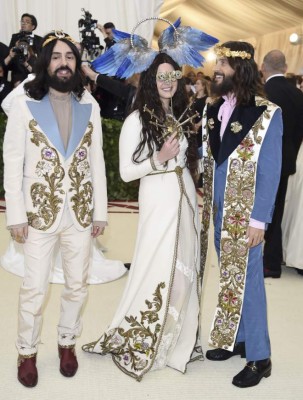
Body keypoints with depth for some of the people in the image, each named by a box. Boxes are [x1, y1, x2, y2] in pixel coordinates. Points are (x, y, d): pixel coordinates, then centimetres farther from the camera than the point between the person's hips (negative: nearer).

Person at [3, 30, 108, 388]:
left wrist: (100, 211, 4)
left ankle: (67, 342, 35)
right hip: (40, 212, -3)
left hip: (80, 212, 3)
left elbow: (97, 162, 6)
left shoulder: (89, 107, 4)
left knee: (77, 285, 13)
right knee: (34, 289, 4)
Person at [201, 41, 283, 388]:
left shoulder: (267, 114, -11)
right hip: (218, 210, 6)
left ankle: (258, 356, 15)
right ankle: (234, 338, 31)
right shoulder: (212, 110, 6)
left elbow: (270, 171, -11)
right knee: (228, 278, 15)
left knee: (247, 280, 1)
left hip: (245, 212, -5)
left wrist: (258, 220, -14)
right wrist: (206, 205, 3)